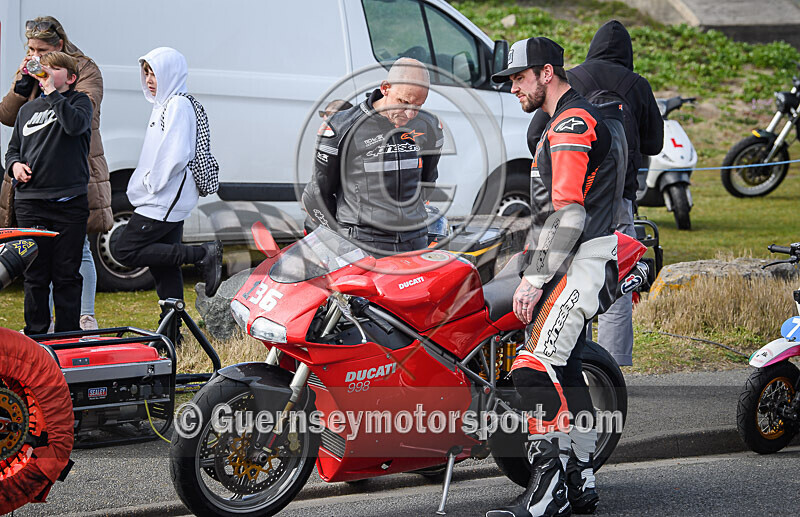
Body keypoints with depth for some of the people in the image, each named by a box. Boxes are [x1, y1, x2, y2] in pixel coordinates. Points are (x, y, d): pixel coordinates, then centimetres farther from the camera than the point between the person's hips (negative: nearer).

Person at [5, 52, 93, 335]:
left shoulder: (79, 102, 6)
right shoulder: (27, 109, 18)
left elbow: (75, 125, -17)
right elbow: (13, 148, 25)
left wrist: (52, 92, -14)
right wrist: (14, 164, 3)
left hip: (69, 202, -3)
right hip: (30, 202, 3)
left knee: (67, 275, 1)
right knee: (34, 275, 5)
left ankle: (68, 337, 9)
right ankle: (35, 335, 13)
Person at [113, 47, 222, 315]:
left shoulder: (179, 105, -14)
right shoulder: (163, 105, 17)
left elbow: (176, 157, -22)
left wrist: (152, 184, -15)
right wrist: (143, 184, 14)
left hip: (164, 201, -10)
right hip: (169, 202, 10)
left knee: (126, 251, -12)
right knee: (163, 265, 9)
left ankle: (203, 254, -14)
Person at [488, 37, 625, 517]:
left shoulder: (572, 125, -12)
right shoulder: (568, 123, 22)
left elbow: (567, 214, -20)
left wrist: (534, 279, -20)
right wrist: (535, 274, 26)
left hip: (580, 264, -11)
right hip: (574, 266, 11)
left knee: (535, 369, -19)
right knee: (563, 372, 11)